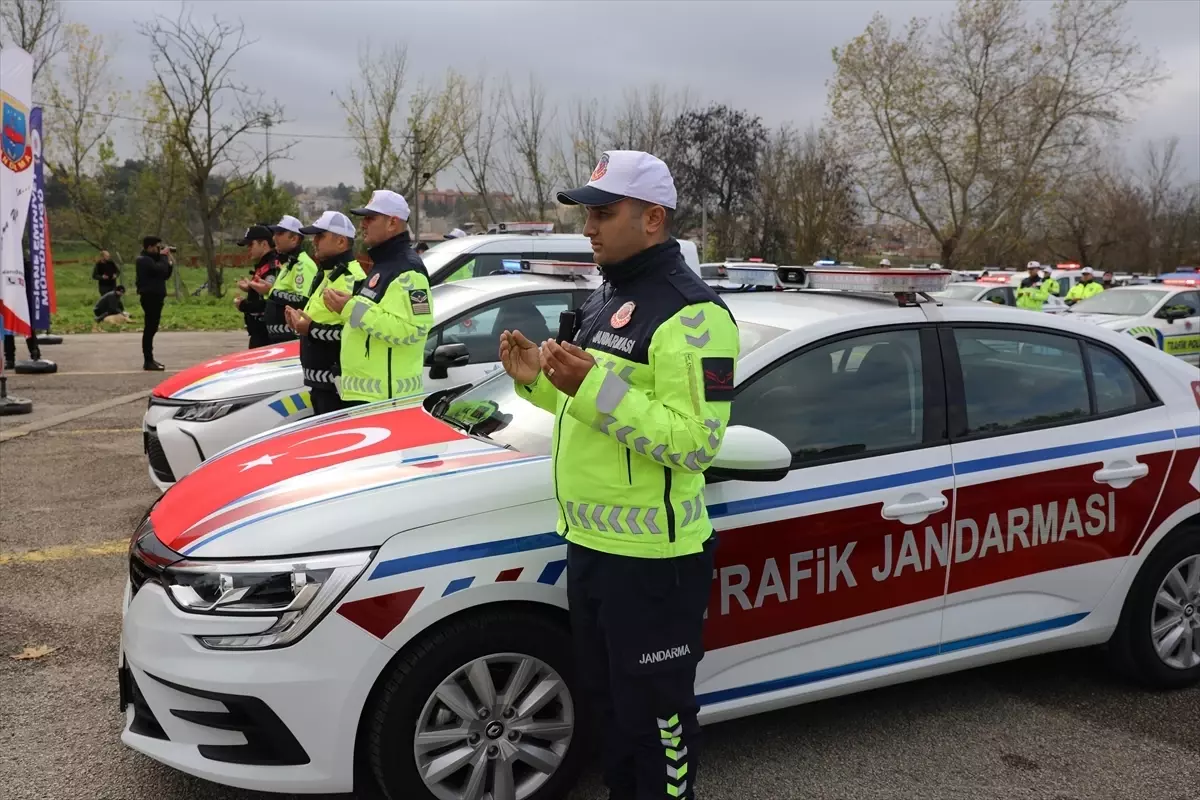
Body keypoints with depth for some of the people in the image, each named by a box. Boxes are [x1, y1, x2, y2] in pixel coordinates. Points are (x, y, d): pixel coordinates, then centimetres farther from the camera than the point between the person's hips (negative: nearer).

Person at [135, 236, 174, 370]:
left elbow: (165, 275, 17)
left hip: (155, 297, 10)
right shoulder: (144, 260, -12)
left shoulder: (151, 259, 20)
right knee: (149, 329, -11)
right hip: (150, 297, -10)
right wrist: (163, 256, -10)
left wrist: (170, 262, 4)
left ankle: (149, 359, 20)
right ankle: (148, 361, -11)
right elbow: (161, 269, -25)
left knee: (151, 329, 13)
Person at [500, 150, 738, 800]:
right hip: (589, 542, 10)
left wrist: (594, 386, -29)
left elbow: (693, 444, -24)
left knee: (653, 712, 6)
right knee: (607, 699, 24)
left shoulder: (690, 313, -18)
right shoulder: (605, 297, 13)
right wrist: (537, 379, 5)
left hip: (650, 556, -9)